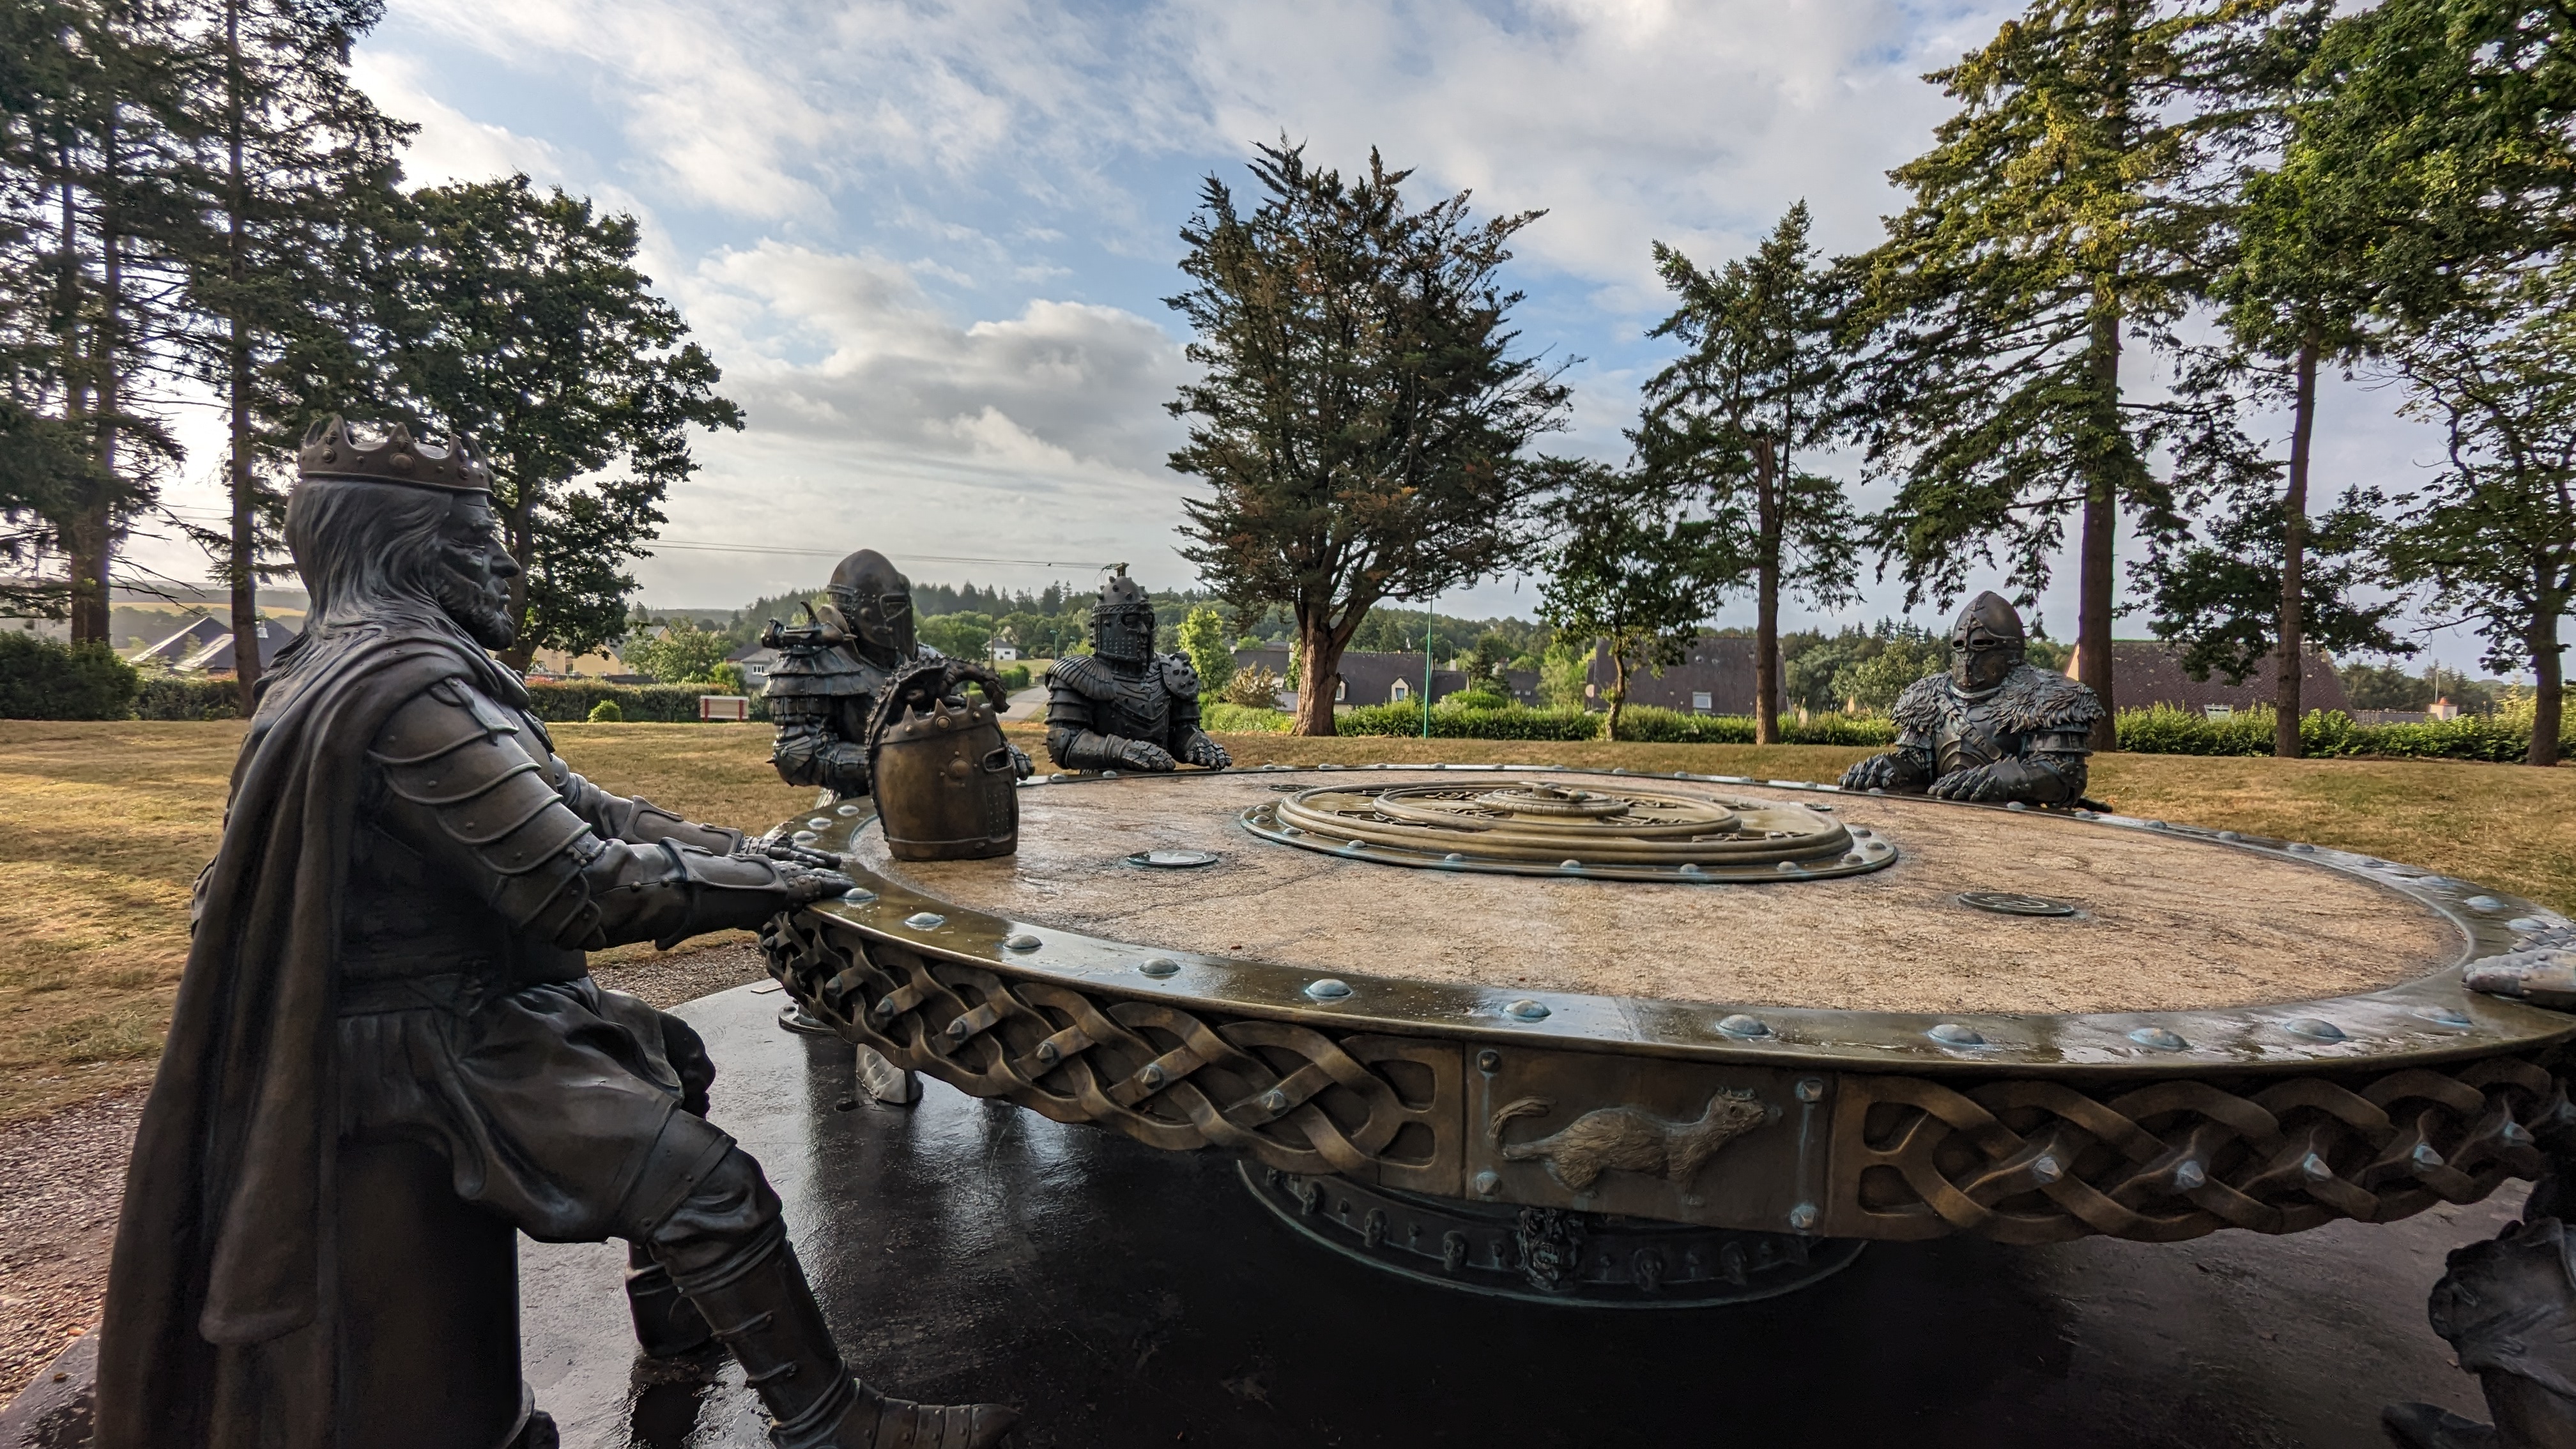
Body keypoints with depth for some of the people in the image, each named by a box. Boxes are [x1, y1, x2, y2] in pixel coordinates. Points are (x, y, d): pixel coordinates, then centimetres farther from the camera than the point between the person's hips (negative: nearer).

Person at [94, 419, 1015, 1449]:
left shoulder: (361, 662, 11)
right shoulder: (410, 688, -25)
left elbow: (573, 806, 9)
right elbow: (583, 887, -29)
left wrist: (742, 851, 1)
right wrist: (773, 887, -18)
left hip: (468, 999, 11)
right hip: (432, 1045, -11)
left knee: (673, 1057, 24)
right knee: (714, 1188, -15)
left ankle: (674, 1304, 37)